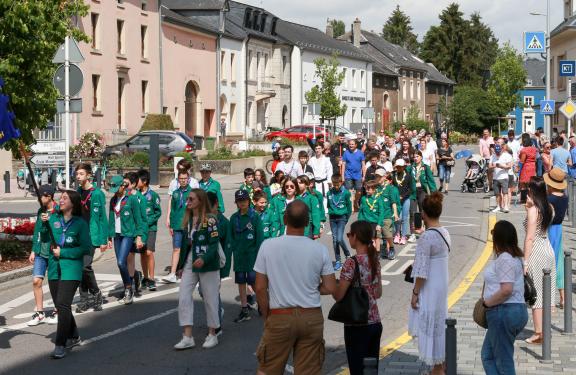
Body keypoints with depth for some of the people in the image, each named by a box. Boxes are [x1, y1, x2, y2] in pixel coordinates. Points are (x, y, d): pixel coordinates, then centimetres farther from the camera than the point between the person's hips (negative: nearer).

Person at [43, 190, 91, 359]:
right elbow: (45, 239, 9)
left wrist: (63, 253, -12)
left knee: (63, 305, -15)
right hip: (54, 268, 6)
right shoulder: (53, 218, 8)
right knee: (59, 305, 13)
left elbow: (86, 248, -9)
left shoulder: (80, 223, -5)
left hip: (71, 269, -6)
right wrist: (44, 223, -8)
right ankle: (74, 337, 31)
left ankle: (60, 345, -14)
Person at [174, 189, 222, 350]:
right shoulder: (188, 220, 11)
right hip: (190, 263, 7)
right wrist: (181, 264, 15)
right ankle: (187, 337, 0)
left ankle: (212, 334, 20)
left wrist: (204, 259, -30)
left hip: (207, 264, -6)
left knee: (210, 299, 4)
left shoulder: (210, 219, -11)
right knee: (183, 297, -3)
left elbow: (214, 243, -16)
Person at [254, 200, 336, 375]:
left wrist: (266, 316, 7)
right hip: (312, 317, 1)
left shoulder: (268, 246, -8)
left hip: (280, 316, -1)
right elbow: (330, 288, -2)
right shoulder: (320, 249, -4)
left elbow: (260, 288, -6)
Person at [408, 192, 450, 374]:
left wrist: (415, 293, -13)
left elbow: (422, 270, -20)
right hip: (442, 284, 8)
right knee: (439, 324, 18)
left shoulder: (426, 237, -21)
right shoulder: (445, 233, 4)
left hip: (429, 288, -8)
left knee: (430, 325, 2)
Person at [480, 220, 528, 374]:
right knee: (488, 356, 18)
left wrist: (488, 302, -13)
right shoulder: (514, 257, 15)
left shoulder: (505, 258, -17)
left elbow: (506, 290, -26)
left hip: (503, 311, -11)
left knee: (504, 362, -2)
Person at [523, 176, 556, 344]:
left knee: (536, 293, -1)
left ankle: (539, 333, 2)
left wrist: (525, 261, -16)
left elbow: (530, 237, -19)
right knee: (546, 292, 14)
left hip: (536, 251, -8)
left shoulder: (533, 210, -17)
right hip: (548, 248, 8)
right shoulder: (548, 208, 5)